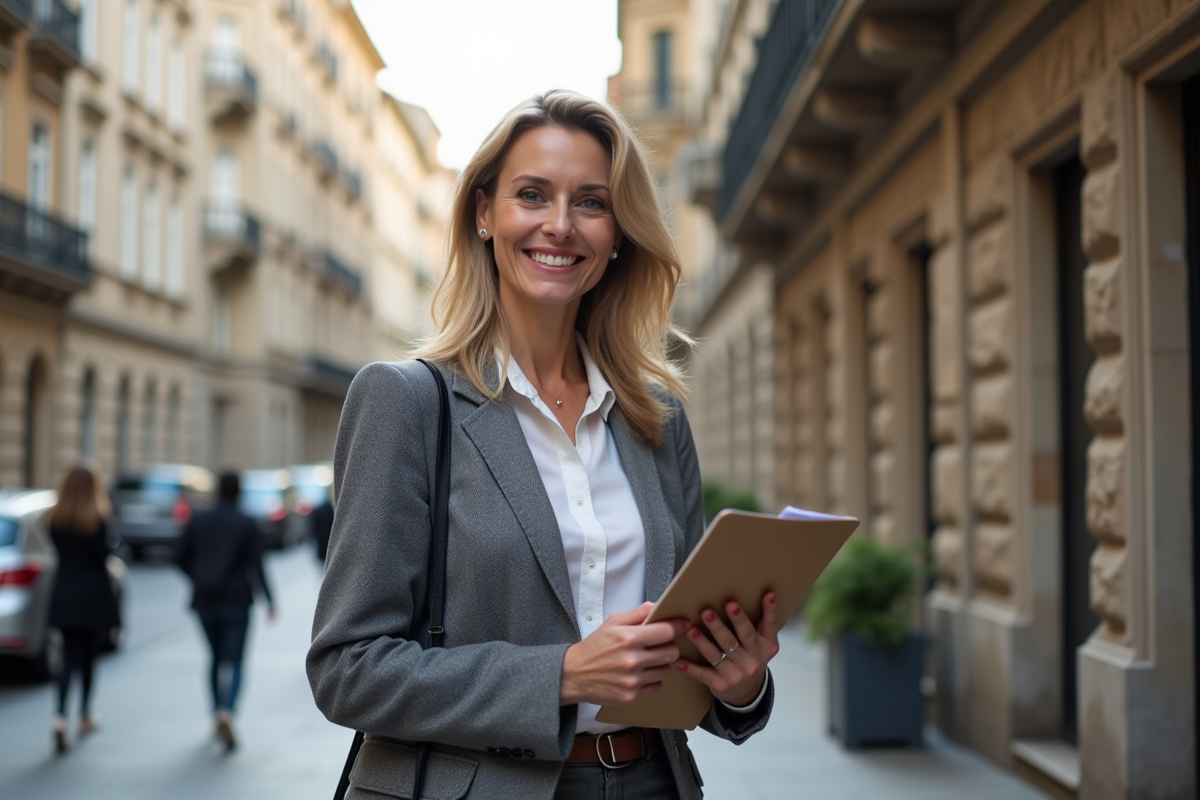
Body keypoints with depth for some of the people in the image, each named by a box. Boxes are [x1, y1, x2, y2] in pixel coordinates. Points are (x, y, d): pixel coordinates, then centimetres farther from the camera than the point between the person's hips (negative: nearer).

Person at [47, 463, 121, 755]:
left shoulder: (56, 518, 1)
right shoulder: (96, 520, -13)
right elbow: (103, 555, -14)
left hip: (64, 594, 3)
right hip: (93, 594, -3)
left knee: (69, 657, 3)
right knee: (87, 656, 14)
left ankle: (60, 718, -16)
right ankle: (85, 716, 26)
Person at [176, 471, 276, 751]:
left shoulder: (197, 521, 2)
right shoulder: (246, 525, -6)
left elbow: (181, 558, 4)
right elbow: (256, 565, -9)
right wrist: (268, 599, -2)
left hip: (205, 601, 3)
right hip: (236, 601, -3)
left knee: (216, 657, 18)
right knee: (233, 662, -2)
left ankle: (218, 717, 21)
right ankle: (226, 712, -25)